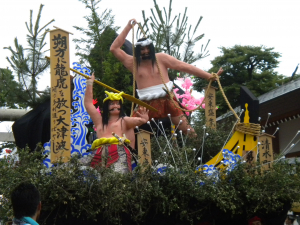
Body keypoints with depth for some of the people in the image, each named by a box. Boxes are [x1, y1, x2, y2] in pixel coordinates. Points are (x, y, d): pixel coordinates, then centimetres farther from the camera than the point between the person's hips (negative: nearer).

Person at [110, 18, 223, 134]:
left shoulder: (161, 58, 2)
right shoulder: (134, 63, 5)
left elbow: (184, 66, 0)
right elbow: (114, 48, 1)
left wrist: (209, 76, -5)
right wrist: (128, 27, -2)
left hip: (167, 99, -1)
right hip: (146, 104, 1)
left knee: (185, 128, -8)